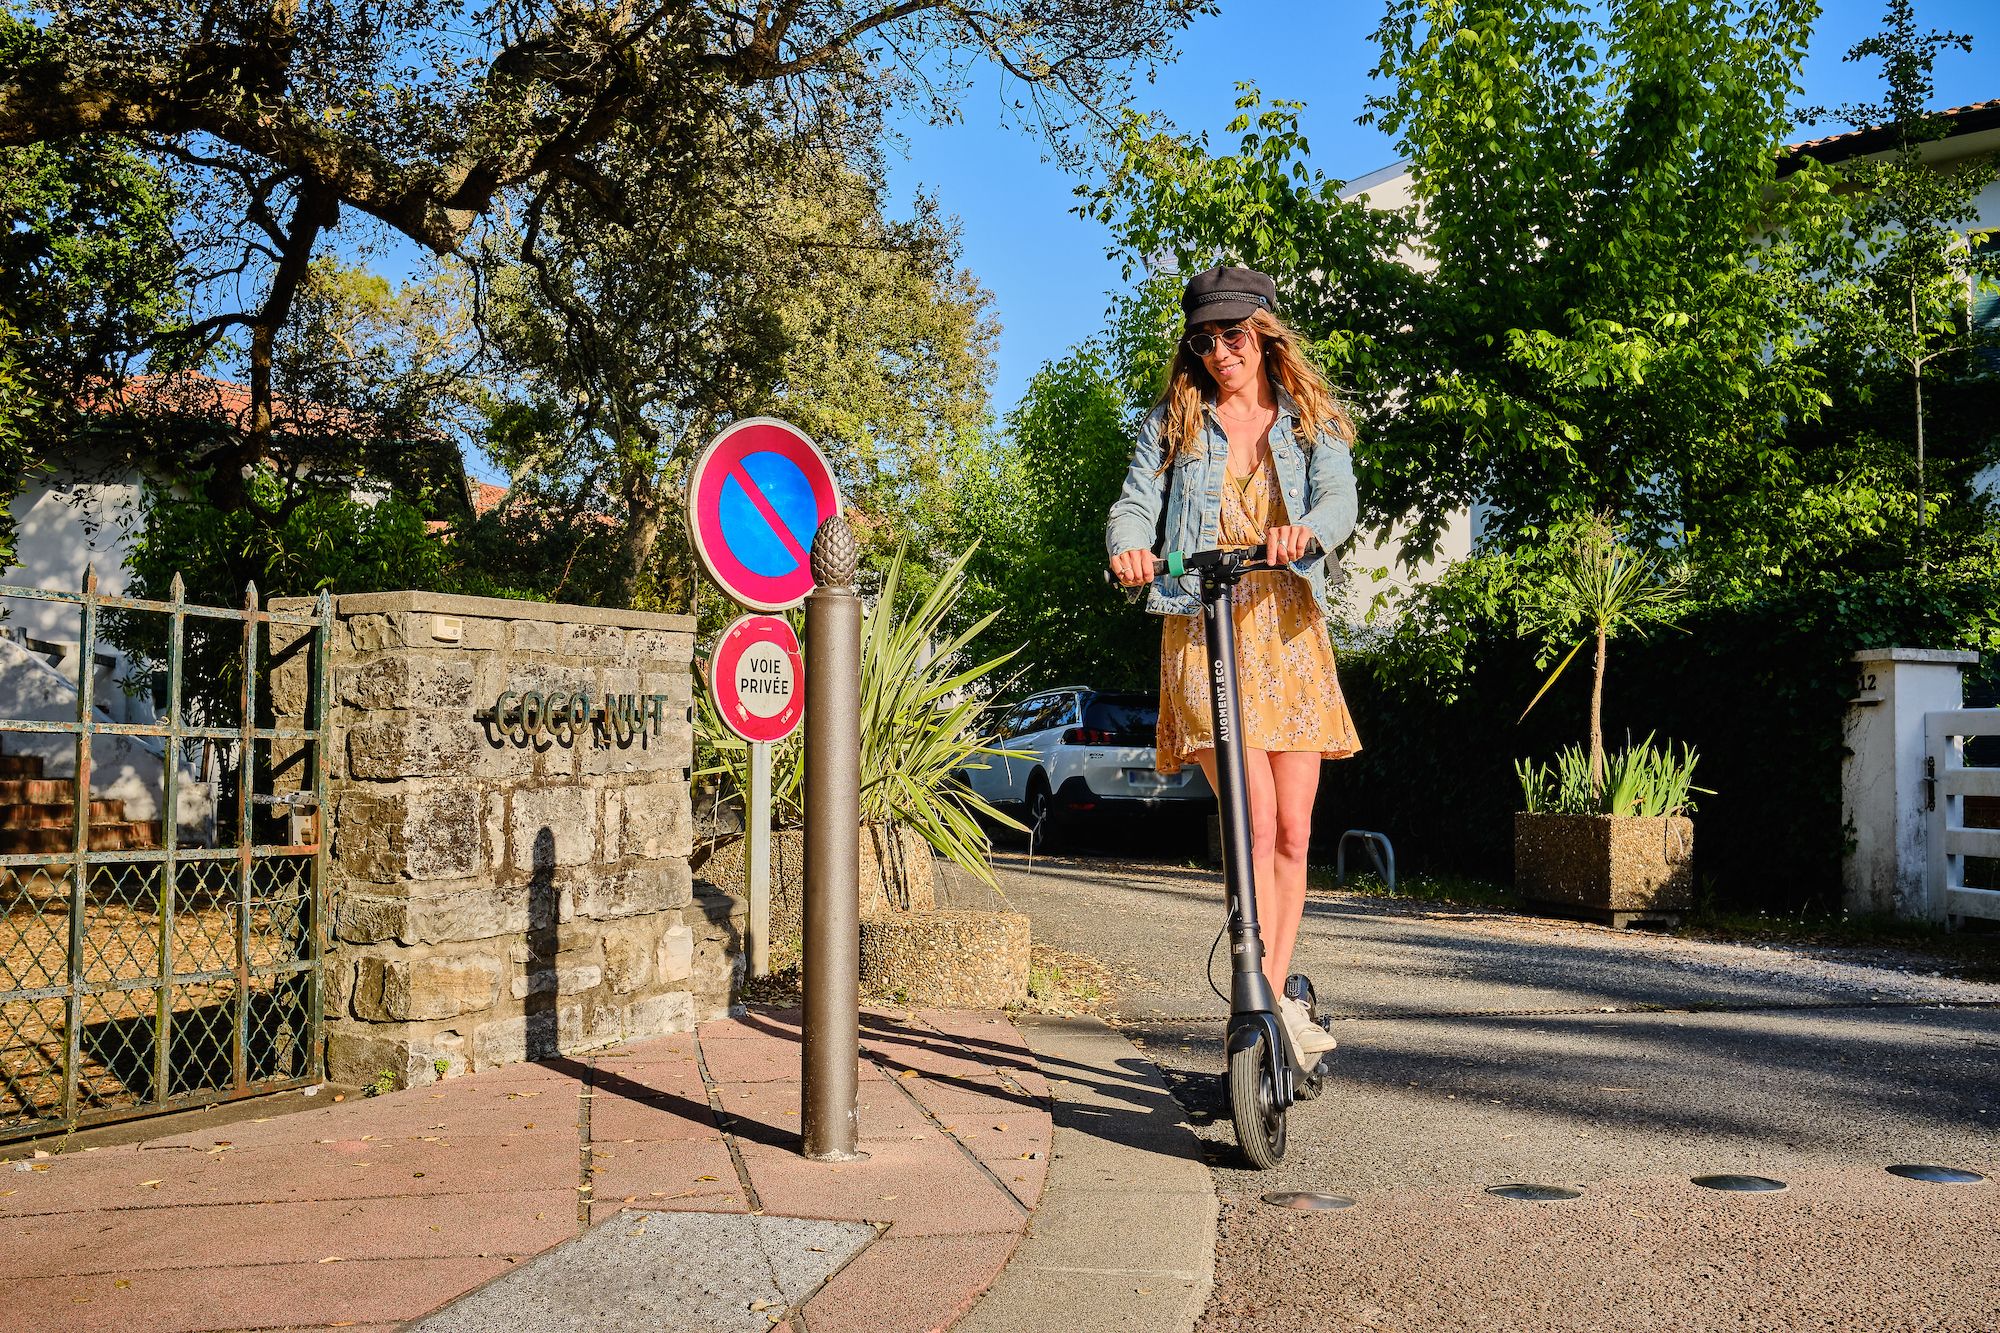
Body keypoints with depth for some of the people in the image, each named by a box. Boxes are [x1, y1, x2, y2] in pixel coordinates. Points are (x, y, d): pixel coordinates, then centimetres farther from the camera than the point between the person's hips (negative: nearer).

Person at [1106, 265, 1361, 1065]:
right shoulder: (1172, 423, 12)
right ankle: (1274, 1007, -10)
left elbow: (1340, 498, -7)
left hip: (1290, 630, 2)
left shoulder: (1312, 424, 11)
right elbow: (1137, 503, 0)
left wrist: (1303, 531, -31)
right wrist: (1129, 545, -25)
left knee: (1294, 832, 4)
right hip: (1202, 631, -2)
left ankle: (1269, 997, 18)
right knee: (1255, 827, -14)